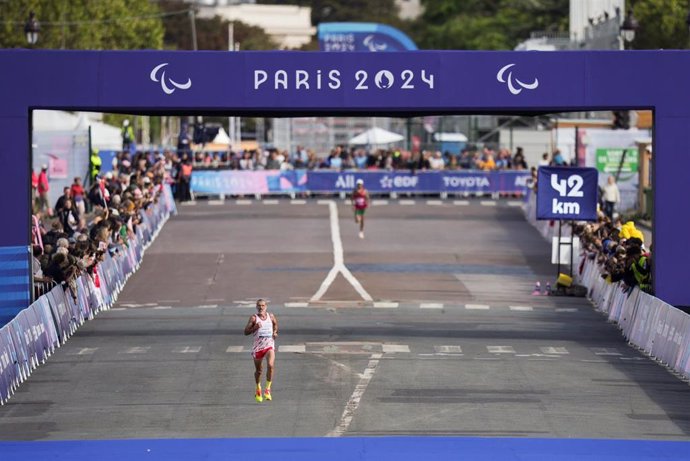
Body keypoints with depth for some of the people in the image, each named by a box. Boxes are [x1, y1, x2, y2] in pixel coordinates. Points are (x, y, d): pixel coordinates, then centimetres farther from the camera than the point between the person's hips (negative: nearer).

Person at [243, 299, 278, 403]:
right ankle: (258, 389, 37)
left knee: (270, 365, -24)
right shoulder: (254, 318, -5)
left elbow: (275, 324, 26)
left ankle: (268, 389, -12)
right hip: (258, 346, 0)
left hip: (269, 345, 0)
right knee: (258, 370, 12)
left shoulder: (271, 316, 4)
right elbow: (246, 332, -8)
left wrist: (275, 332, 7)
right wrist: (255, 327, -23)